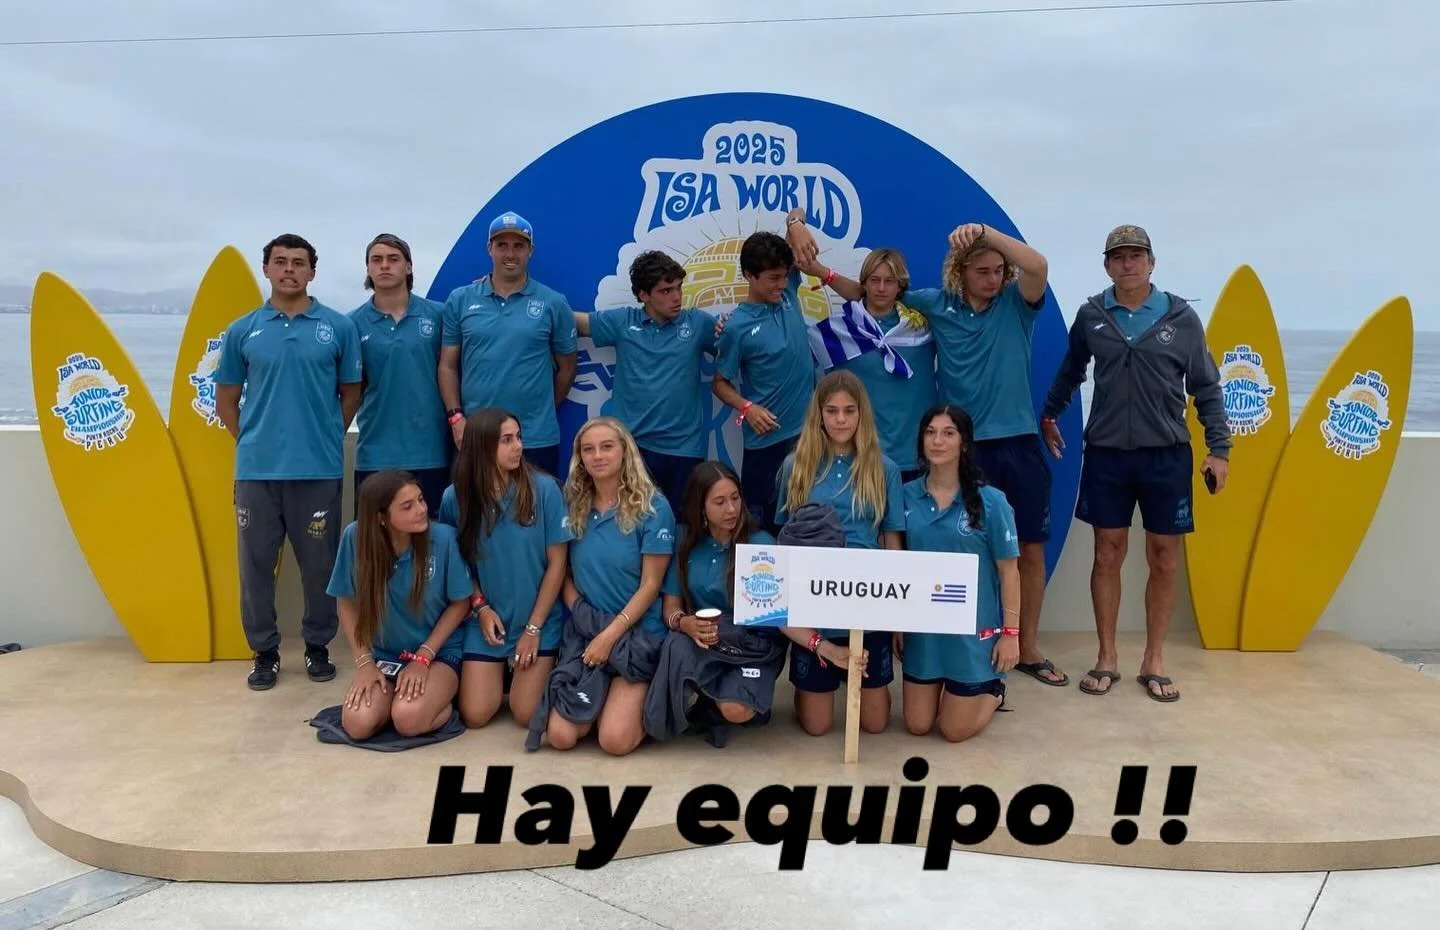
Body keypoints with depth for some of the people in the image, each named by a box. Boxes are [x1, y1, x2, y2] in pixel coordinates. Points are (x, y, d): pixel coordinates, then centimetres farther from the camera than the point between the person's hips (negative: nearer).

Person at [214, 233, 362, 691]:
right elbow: (226, 401, 12)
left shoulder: (338, 327, 2)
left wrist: (326, 437, 7)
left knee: (320, 563, 8)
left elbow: (350, 394, 9)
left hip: (320, 468, -1)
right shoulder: (242, 331, 5)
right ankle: (265, 651, 22)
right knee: (256, 564, 8)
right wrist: (253, 442, 7)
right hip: (256, 470, 1)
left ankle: (318, 646, 24)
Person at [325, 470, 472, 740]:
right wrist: (364, 662, -9)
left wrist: (423, 657, -13)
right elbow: (347, 604, -1)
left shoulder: (443, 538, -19)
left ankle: (444, 697, 6)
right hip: (383, 655, 3)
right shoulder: (356, 537, -16)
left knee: (408, 720, -28)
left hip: (438, 652, -2)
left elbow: (460, 604, -6)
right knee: (357, 724, -20)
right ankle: (392, 696, 12)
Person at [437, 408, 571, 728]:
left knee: (527, 715, -7)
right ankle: (504, 671, 29)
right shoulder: (455, 497, -6)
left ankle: (539, 668, 25)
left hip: (539, 621, -2)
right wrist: (481, 607, -7)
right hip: (486, 621, 2)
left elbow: (557, 563, -8)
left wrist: (533, 628, -9)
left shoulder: (544, 488, -13)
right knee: (475, 715, -2)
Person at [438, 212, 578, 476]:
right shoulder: (460, 300, 5)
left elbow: (566, 368, 9)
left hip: (537, 439, -1)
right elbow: (448, 366, 7)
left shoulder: (554, 304, 1)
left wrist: (542, 412, 10)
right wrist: (455, 417, -3)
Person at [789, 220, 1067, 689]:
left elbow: (1038, 266, -21)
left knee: (1030, 550, 8)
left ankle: (1028, 648, 22)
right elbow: (868, 294, 10)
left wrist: (984, 230, -28)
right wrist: (824, 272, -2)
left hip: (1019, 444, 1)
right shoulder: (936, 304, 2)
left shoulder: (1016, 303, 0)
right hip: (964, 448, 0)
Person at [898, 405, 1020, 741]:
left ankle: (992, 691, 36)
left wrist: (1011, 632, -8)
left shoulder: (990, 500, -12)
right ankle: (946, 691, 43)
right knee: (917, 726, 13)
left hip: (974, 629, -3)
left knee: (955, 731, 7)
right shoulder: (907, 496, -3)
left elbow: (1008, 569, -7)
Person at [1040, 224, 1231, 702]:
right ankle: (1107, 658, 17)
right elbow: (1070, 371, 19)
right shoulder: (1091, 316, 2)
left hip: (1167, 454, 0)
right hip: (1105, 453, 0)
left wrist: (1219, 448, 0)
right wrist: (1048, 415, 23)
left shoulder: (1181, 317, 0)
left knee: (1164, 558, 6)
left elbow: (1206, 388, 4)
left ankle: (1154, 661, 19)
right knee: (1108, 555, 5)